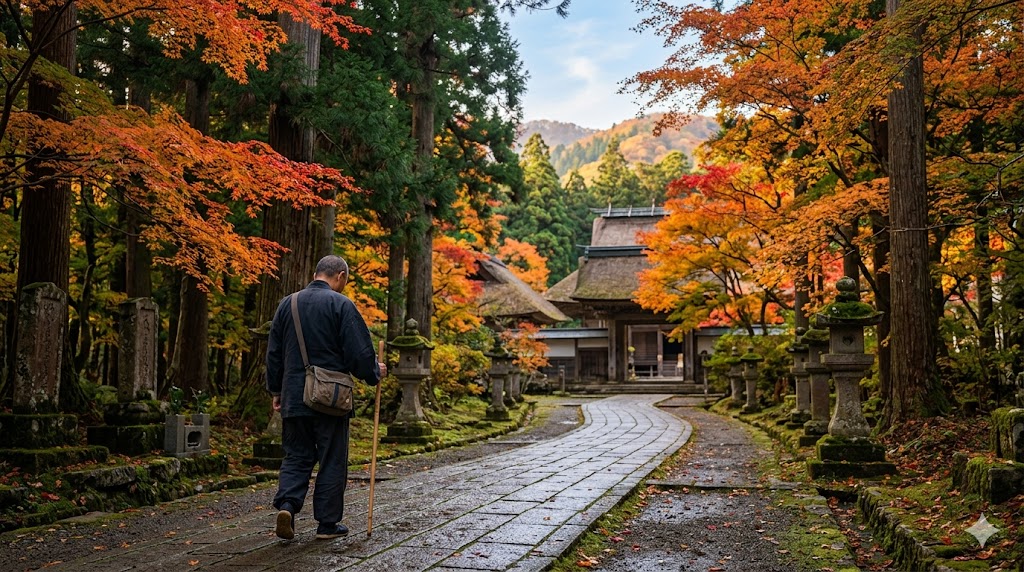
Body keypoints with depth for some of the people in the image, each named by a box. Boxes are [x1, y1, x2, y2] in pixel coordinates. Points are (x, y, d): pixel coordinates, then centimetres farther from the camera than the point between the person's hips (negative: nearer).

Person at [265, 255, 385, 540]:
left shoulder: (287, 304, 9)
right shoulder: (340, 305, -9)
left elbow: (273, 353, 13)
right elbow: (360, 351, -12)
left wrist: (276, 390, 21)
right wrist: (374, 374, 7)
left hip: (294, 398, 5)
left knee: (296, 456, 14)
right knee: (332, 460, 6)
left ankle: (286, 504, -7)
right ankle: (327, 523, 12)